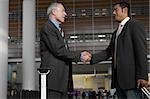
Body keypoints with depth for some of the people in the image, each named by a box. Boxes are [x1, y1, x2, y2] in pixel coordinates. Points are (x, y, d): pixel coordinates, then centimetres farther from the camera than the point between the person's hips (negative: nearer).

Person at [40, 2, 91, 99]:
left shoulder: (59, 30, 23)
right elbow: (59, 51, -16)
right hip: (53, 79, -10)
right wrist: (80, 56, -10)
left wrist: (80, 55, 3)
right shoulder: (47, 28, -8)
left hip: (62, 79, 10)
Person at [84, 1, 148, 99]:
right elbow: (109, 51, 17)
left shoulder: (135, 25, -3)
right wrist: (92, 58, 2)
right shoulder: (116, 32, 22)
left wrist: (142, 76, -18)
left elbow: (141, 51, -11)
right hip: (118, 77, 8)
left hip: (130, 76, -8)